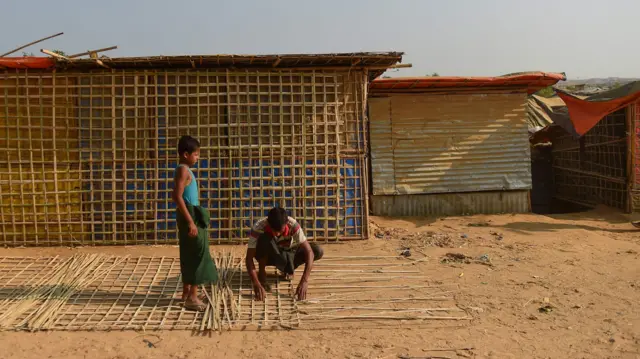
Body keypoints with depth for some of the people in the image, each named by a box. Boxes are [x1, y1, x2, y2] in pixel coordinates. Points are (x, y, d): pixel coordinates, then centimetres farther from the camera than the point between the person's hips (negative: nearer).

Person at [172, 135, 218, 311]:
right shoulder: (183, 170, -15)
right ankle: (192, 297, -6)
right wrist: (190, 221, -26)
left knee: (189, 255, 16)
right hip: (190, 217, -10)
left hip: (190, 216, 10)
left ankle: (186, 292, 27)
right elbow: (177, 196, -23)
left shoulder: (185, 170, 16)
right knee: (197, 254, -8)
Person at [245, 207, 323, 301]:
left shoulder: (293, 225, -31)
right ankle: (261, 274, -16)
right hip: (267, 255, -2)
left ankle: (288, 269, 1)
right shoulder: (259, 227, -32)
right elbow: (249, 258, -34)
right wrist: (256, 284, -48)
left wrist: (304, 281, -46)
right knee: (264, 238, -37)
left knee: (318, 251, -23)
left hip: (287, 254, 2)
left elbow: (309, 252, -35)